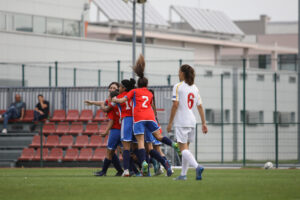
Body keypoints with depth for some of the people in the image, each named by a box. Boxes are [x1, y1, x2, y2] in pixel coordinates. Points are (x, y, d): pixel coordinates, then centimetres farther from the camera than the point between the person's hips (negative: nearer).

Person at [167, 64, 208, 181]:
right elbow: (200, 106, 11)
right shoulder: (195, 88, 11)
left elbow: (175, 105, -13)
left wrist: (170, 123, -9)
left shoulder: (178, 87, -8)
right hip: (192, 121, 7)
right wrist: (204, 123, 13)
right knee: (186, 148, 15)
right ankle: (183, 174, 15)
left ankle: (197, 167, -30)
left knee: (183, 148, -9)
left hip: (181, 122, -7)